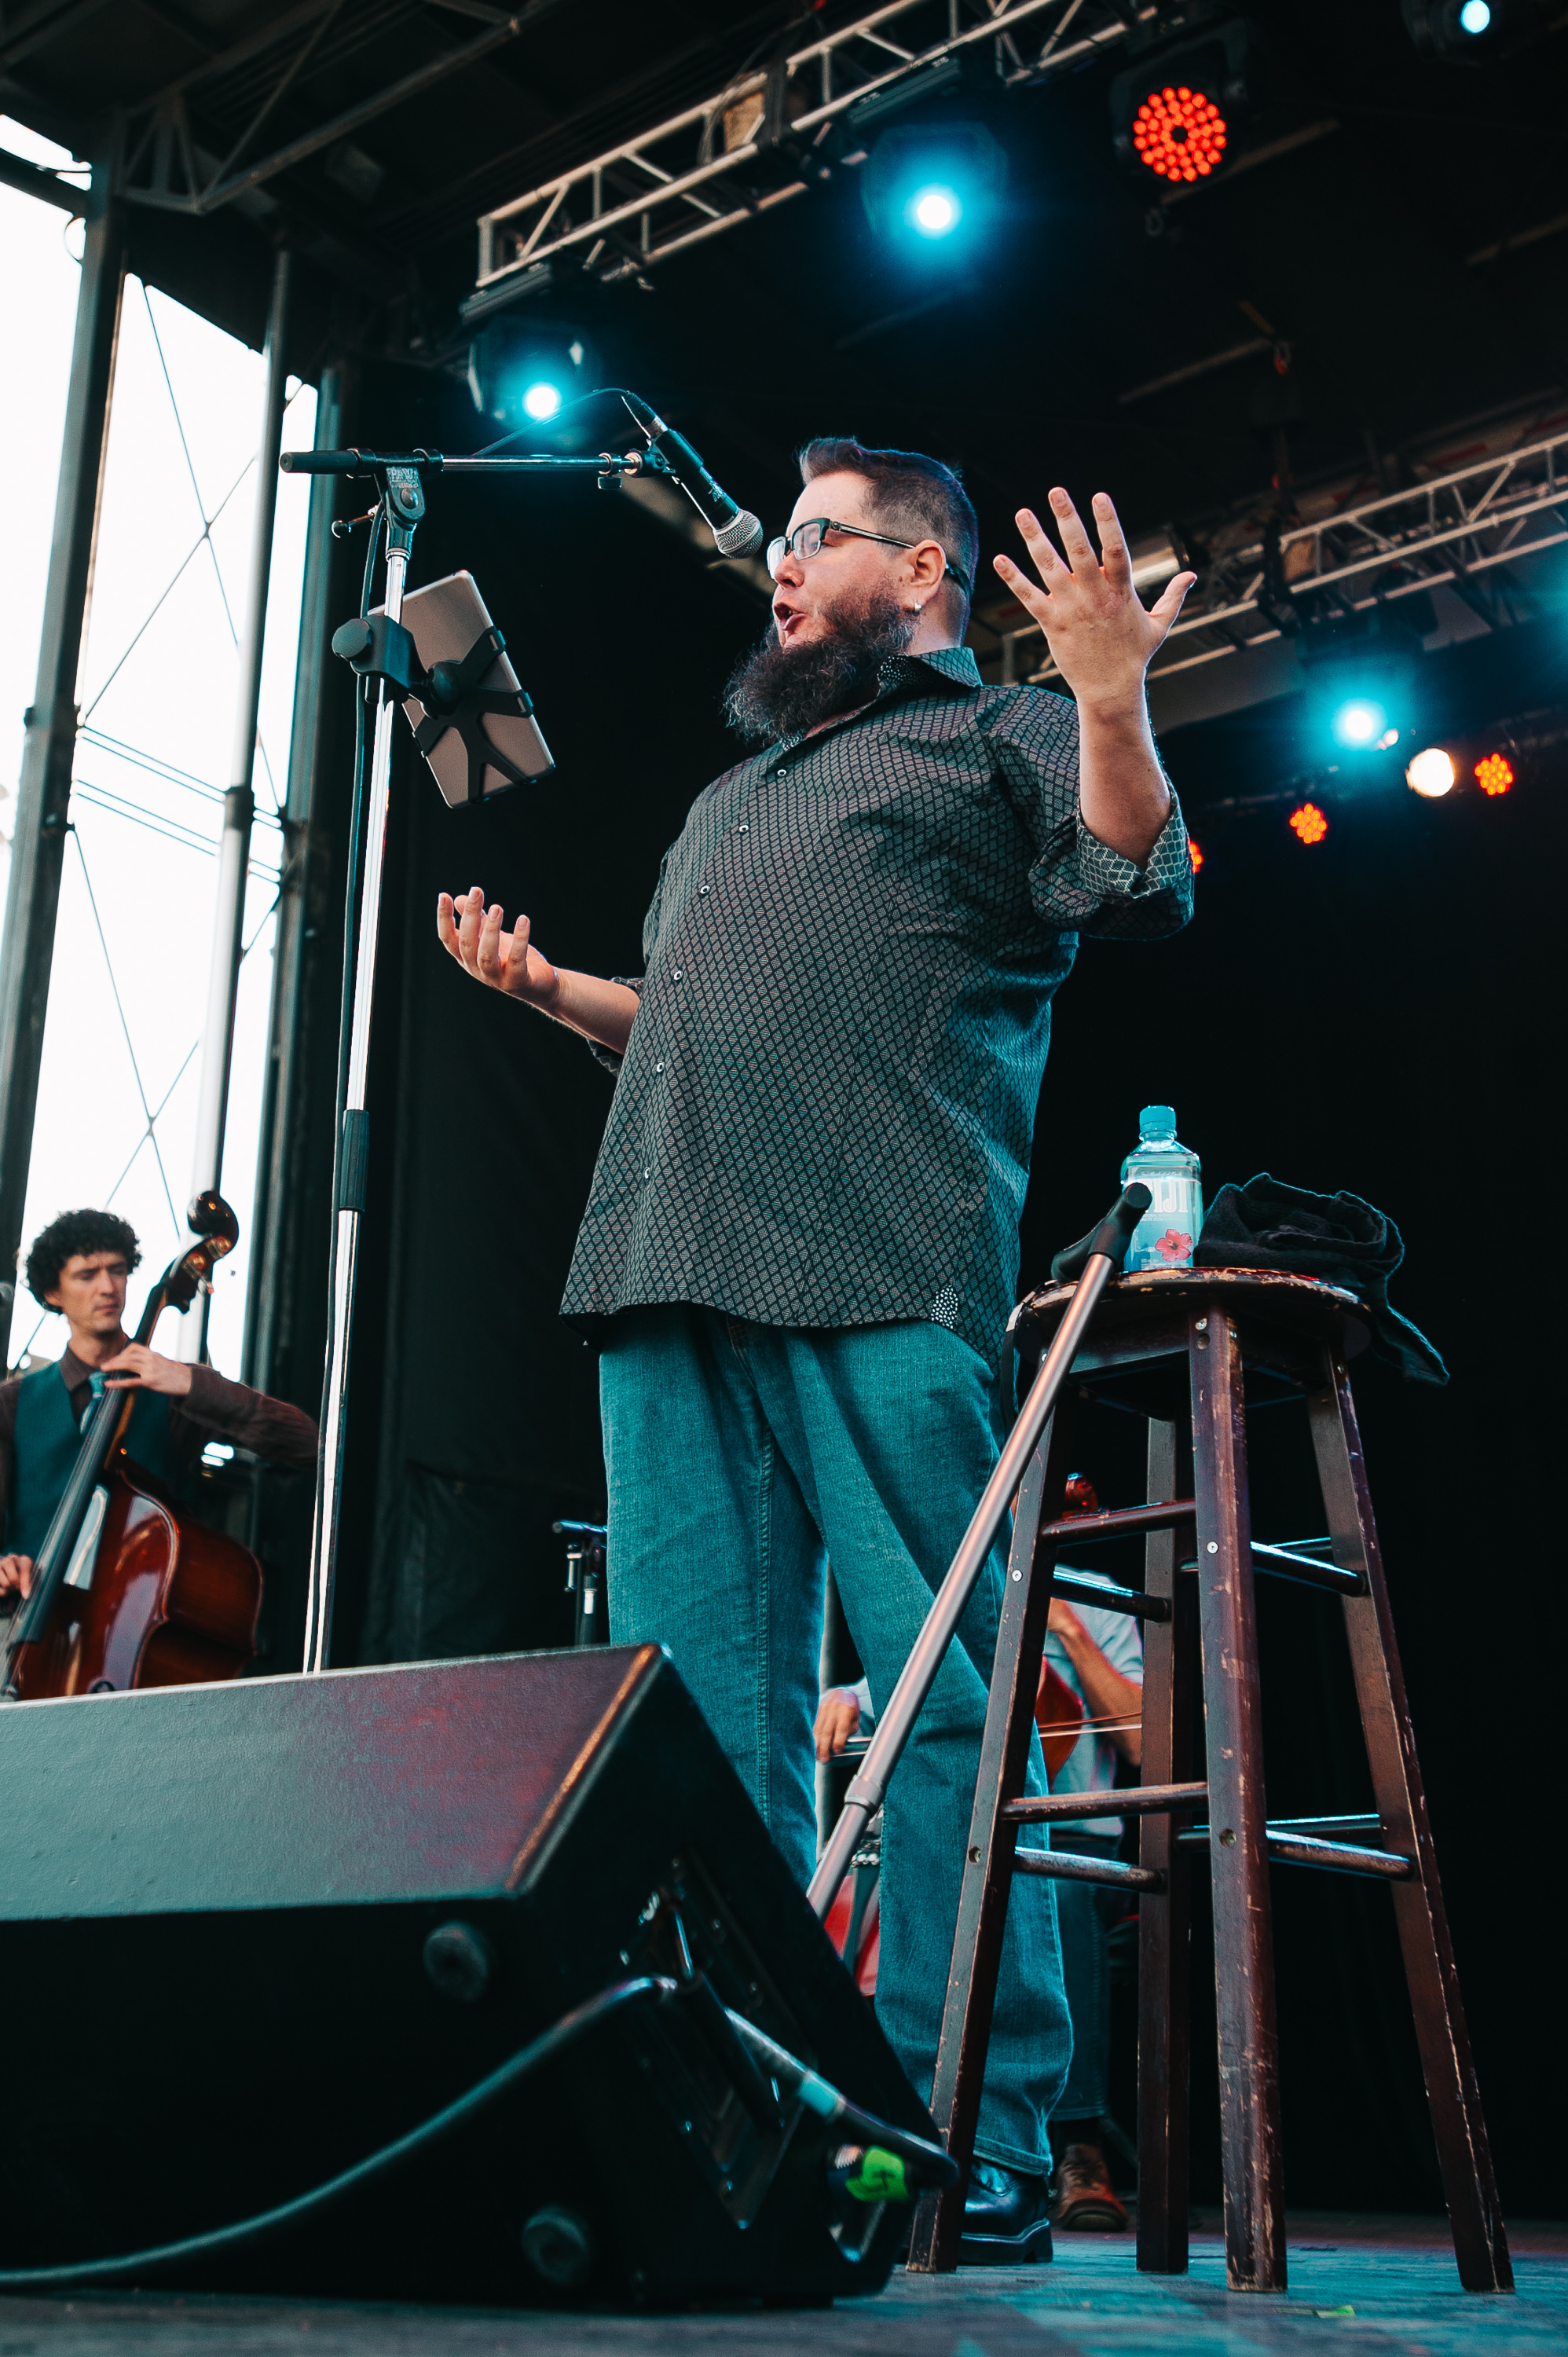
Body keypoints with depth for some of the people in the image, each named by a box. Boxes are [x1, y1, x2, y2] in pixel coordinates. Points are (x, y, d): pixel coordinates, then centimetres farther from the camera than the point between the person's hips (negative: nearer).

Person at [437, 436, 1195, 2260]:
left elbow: (1137, 885, -3)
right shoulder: (734, 795, 34)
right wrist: (544, 985, 24)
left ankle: (981, 2148, -3)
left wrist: (1112, 698, -15)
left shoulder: (1000, 735, 14)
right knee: (694, 1707, 3)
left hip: (880, 1280, -7)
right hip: (671, 1283, 7)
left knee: (943, 1698, -8)